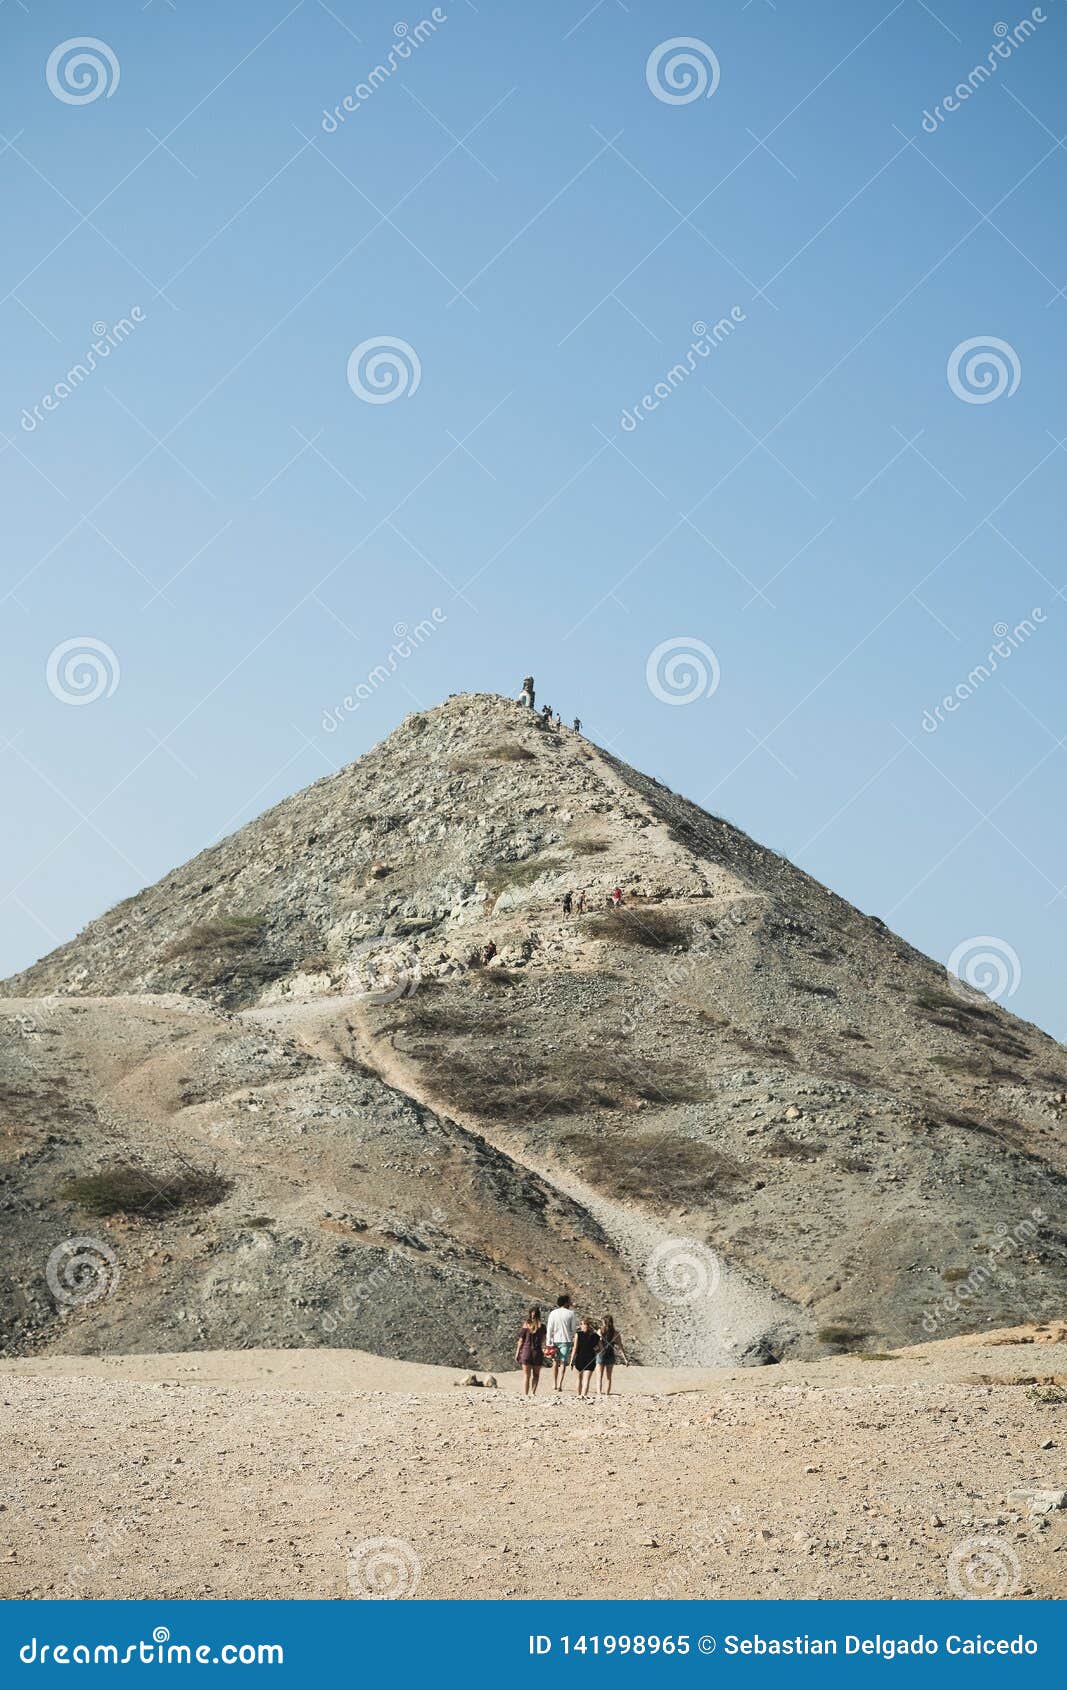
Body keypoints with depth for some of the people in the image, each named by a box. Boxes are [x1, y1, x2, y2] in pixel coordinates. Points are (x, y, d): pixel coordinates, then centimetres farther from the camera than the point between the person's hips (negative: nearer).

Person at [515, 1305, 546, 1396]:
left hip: (526, 1351, 0)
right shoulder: (541, 1326, -3)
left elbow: (521, 1341, -1)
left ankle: (525, 1394, 1)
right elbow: (543, 1340, 2)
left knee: (526, 1375, 8)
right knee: (536, 1374, 14)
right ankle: (533, 1392, 1)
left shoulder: (526, 1325, -3)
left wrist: (517, 1353, 6)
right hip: (537, 1351, 0)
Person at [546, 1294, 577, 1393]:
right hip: (566, 1340, -2)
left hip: (555, 1340, 2)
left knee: (555, 1362, 16)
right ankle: (560, 1384, -9)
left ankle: (554, 1384, 16)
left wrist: (549, 1343, 0)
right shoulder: (571, 1313, -6)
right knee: (563, 1363, 2)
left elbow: (549, 1329, -2)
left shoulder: (553, 1313, -1)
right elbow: (574, 1329, -2)